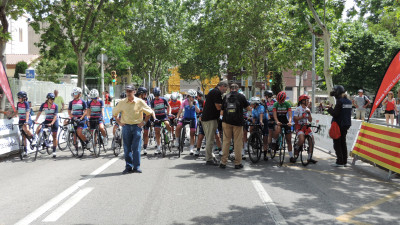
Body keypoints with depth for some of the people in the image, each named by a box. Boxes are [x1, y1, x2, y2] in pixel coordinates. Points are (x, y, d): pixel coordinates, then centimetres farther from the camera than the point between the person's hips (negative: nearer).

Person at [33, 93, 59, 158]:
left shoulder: (55, 106, -14)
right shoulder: (43, 105, -10)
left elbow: (55, 116, -19)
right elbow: (39, 112, -11)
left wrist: (51, 123, -31)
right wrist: (36, 120, -25)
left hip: (54, 121, -1)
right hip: (47, 120, 1)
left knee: (54, 137, 2)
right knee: (38, 128, -28)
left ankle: (54, 151, 12)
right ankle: (35, 137, 3)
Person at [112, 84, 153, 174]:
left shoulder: (140, 102, 1)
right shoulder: (122, 103, 5)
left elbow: (149, 112, 10)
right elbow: (114, 113, 19)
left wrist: (144, 122, 3)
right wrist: (119, 122, 9)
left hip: (137, 126, -2)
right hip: (126, 126, 2)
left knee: (136, 148, -3)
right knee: (127, 148, 2)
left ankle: (136, 167, 4)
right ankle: (128, 167, 9)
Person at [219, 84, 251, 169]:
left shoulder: (226, 97, 8)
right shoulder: (241, 96, 2)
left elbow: (221, 112, 8)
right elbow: (249, 108, 7)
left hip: (226, 121, 2)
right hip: (238, 122, -2)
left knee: (226, 141, 8)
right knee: (238, 142, 4)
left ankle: (223, 162, 7)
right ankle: (238, 163, 6)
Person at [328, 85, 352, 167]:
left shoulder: (340, 101, -17)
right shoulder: (349, 101, 8)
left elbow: (335, 114, -21)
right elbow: (347, 113, 13)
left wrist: (329, 109, -4)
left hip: (339, 125, -8)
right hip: (346, 124, 8)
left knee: (337, 143, -1)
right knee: (343, 142, 16)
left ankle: (340, 162, -2)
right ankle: (344, 161, 19)